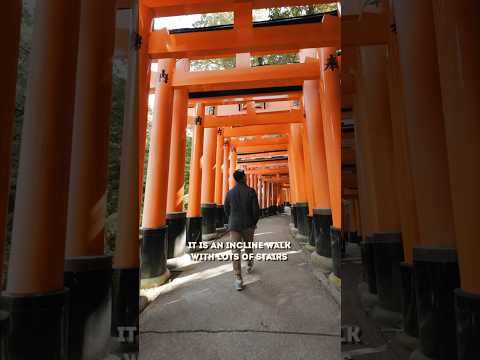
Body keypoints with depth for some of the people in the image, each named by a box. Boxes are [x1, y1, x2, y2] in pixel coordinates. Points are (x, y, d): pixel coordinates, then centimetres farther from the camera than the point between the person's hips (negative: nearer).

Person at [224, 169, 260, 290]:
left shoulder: (229, 193, -2)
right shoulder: (251, 191, -9)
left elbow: (227, 210, 9)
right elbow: (256, 210, -11)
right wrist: (254, 222, 8)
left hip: (234, 226, 0)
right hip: (248, 225, 0)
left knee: (236, 252, -3)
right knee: (248, 246, 25)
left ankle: (238, 280, -10)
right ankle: (249, 265, 47)